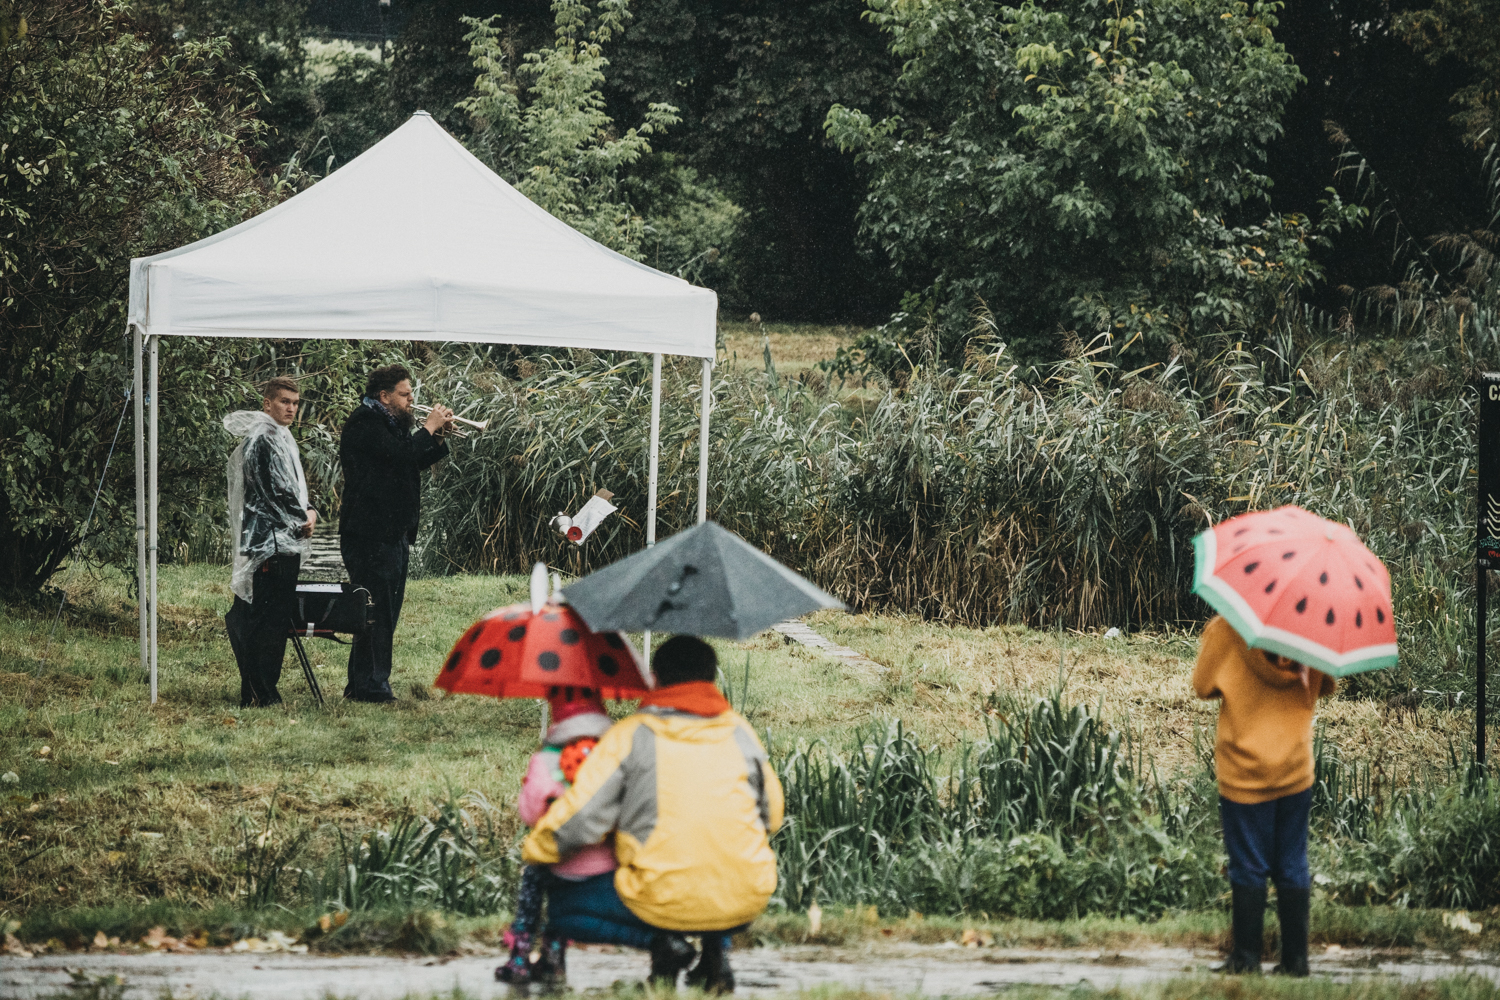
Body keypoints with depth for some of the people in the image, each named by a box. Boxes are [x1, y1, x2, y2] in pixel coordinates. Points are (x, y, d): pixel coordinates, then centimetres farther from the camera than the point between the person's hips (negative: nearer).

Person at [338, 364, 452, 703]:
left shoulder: (389, 422, 20)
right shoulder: (365, 422, -11)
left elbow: (415, 462, 22)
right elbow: (401, 454, -24)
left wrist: (439, 437, 7)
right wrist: (429, 427, -12)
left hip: (394, 534, 10)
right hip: (370, 534, -10)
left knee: (385, 613, 12)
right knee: (376, 612, -11)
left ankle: (360, 685, 17)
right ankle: (371, 684, -10)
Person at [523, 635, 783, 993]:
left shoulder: (629, 736, -2)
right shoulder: (741, 732, 9)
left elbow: (580, 818, -6)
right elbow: (771, 818, 18)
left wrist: (535, 850, 14)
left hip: (665, 902, -4)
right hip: (745, 903, 4)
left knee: (560, 905, 20)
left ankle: (660, 941, -2)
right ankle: (716, 945, 12)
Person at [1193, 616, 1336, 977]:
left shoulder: (1225, 632, -14)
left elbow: (1203, 685, 2)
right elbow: (1326, 686, 9)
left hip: (1244, 773, -2)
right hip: (1296, 771, 2)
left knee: (1249, 869, 5)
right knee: (1293, 868, 10)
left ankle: (1246, 957, 6)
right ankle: (1295, 958, 11)